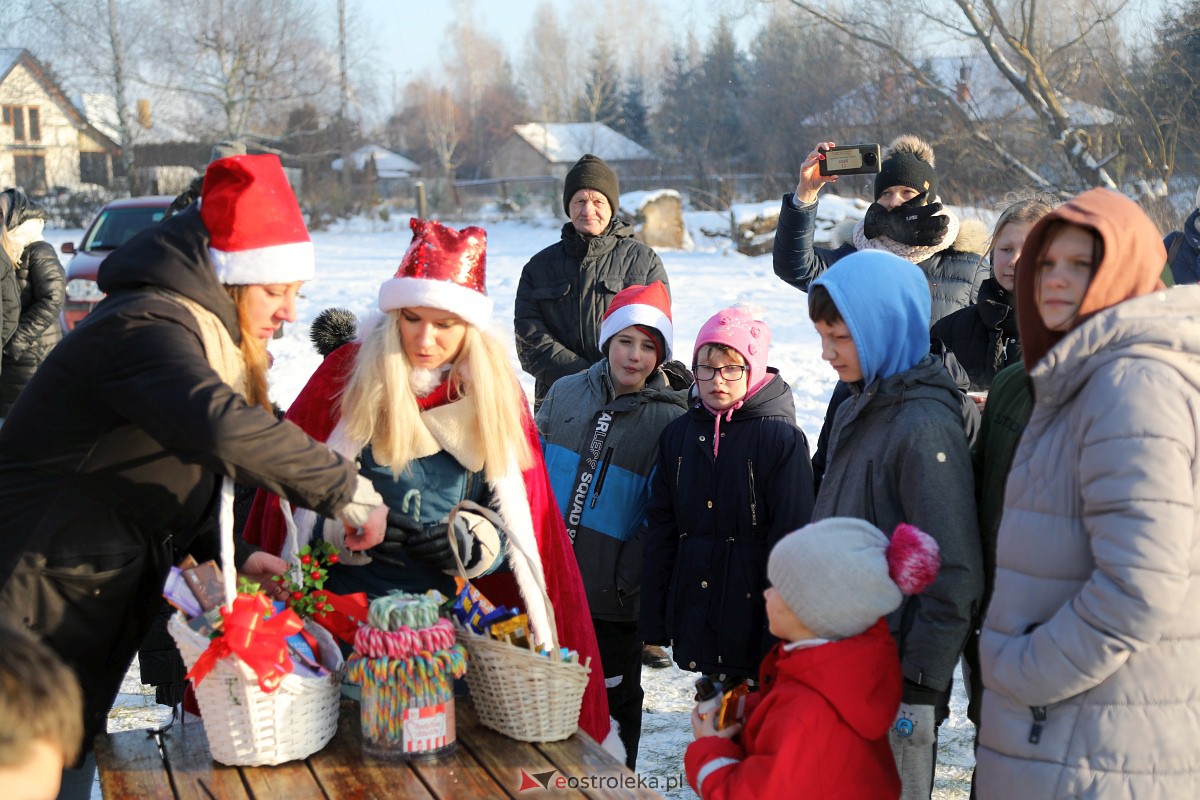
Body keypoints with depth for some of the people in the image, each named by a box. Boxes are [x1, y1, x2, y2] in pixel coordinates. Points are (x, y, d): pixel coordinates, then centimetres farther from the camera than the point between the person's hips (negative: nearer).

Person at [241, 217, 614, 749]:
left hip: (453, 608, 1)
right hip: (346, 601, -1)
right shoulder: (347, 375, -1)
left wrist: (471, 539, -10)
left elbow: (519, 519, 9)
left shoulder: (495, 394, 5)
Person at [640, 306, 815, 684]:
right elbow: (661, 529, 11)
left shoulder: (782, 438, -7)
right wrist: (653, 618, 8)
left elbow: (791, 540, -8)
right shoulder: (678, 434, 8)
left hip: (754, 612, -4)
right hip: (694, 612, 5)